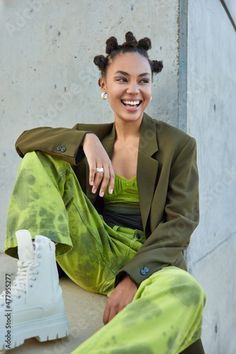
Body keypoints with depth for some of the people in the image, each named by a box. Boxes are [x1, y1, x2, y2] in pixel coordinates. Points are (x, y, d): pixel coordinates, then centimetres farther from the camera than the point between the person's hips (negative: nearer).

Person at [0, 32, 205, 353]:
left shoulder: (179, 144, 1)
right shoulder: (93, 135, 11)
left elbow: (181, 221, -7)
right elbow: (26, 139, -1)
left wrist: (134, 277, -21)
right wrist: (86, 140, -19)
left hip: (146, 260, -2)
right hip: (92, 254, 3)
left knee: (186, 293, -38)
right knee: (40, 157, -9)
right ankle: (39, 280, -26)